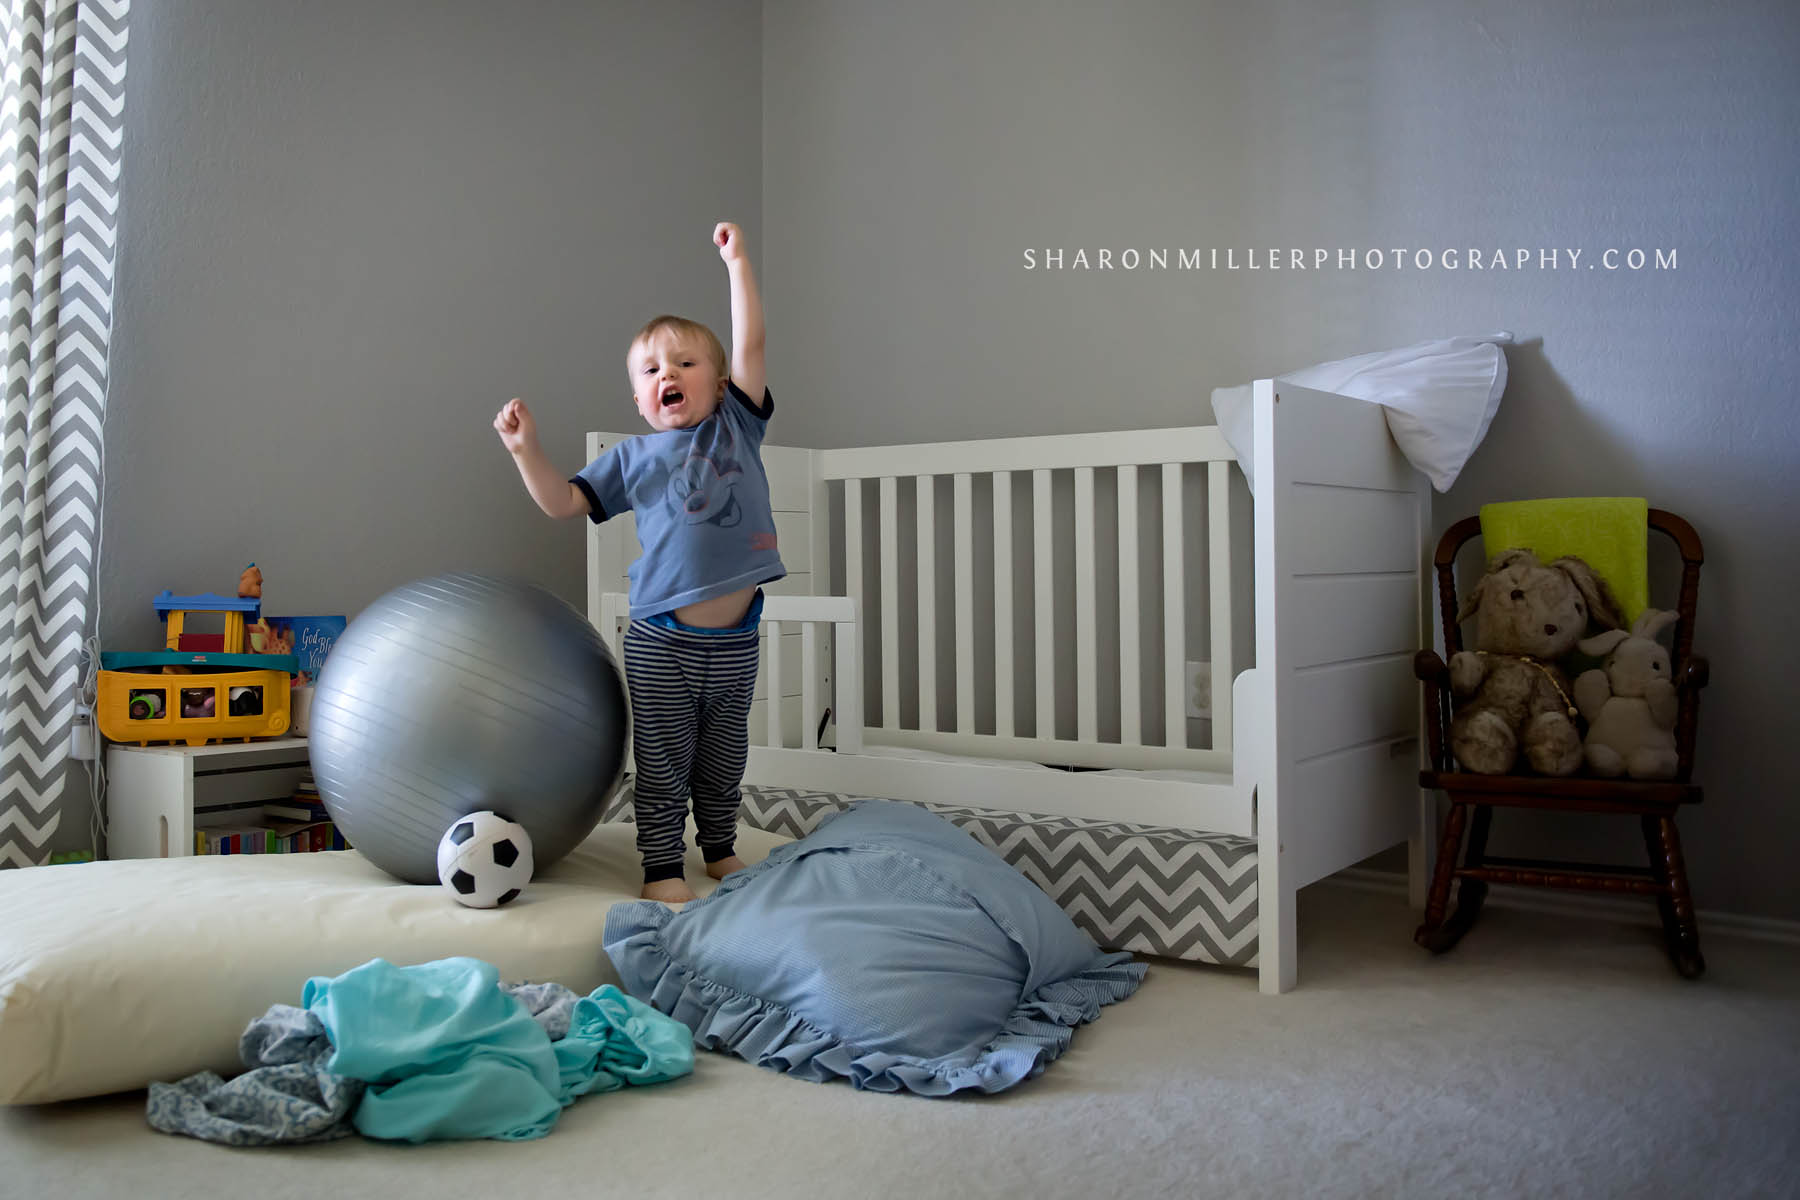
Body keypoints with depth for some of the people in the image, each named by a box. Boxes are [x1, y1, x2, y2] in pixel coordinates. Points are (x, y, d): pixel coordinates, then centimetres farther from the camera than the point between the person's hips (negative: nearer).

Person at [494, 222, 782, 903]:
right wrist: (526, 449, -9)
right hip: (664, 640, -1)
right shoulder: (634, 458, 5)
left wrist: (737, 263, -2)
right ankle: (662, 867, 14)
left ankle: (720, 850, 32)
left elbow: (749, 343, -1)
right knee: (663, 760, 4)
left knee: (723, 757, 16)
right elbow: (563, 502, 5)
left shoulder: (736, 426, 7)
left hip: (735, 637, 2)